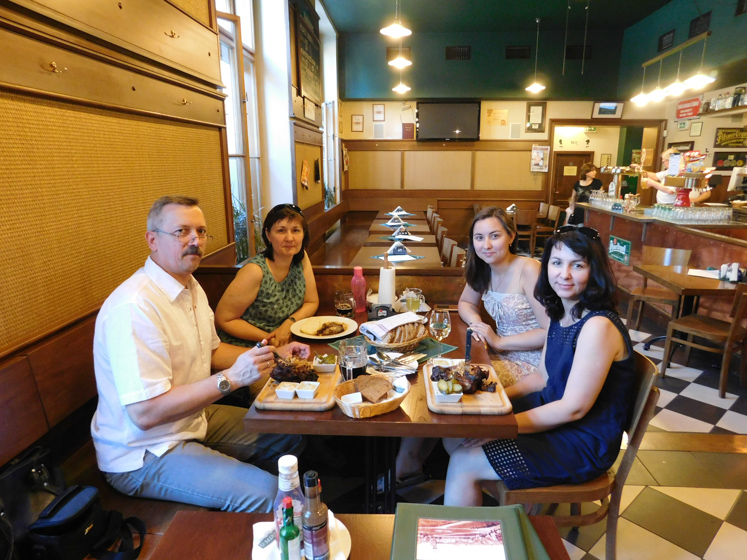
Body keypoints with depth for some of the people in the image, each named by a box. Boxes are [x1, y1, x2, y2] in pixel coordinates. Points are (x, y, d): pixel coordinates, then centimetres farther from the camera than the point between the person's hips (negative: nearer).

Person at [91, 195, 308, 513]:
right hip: (144, 454, -9)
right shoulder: (134, 307, -28)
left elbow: (212, 351, 18)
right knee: (265, 493, -24)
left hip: (194, 419, 10)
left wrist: (273, 356, 4)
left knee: (288, 436, 12)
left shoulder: (192, 288, 6)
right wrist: (232, 377, -33)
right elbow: (145, 413, -31)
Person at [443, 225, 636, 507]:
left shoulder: (598, 326, -25)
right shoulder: (560, 315, 3)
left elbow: (573, 408, -24)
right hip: (552, 414, 8)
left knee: (463, 463, -12)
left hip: (583, 444, -8)